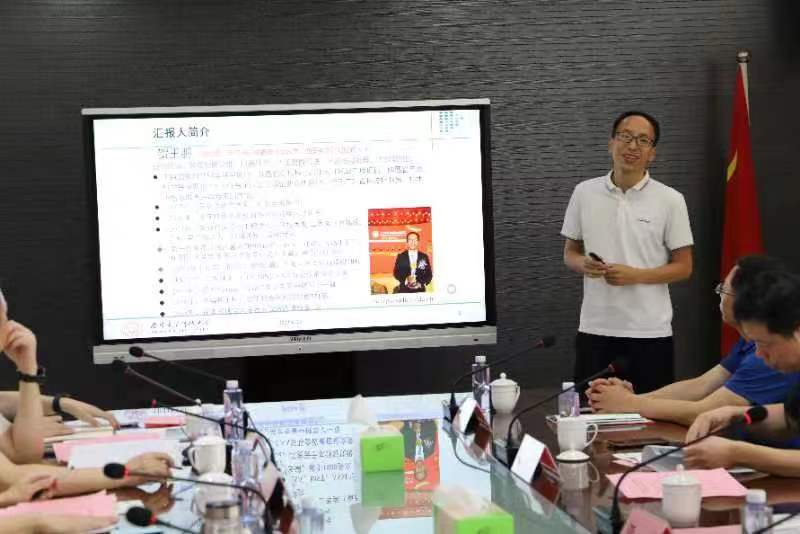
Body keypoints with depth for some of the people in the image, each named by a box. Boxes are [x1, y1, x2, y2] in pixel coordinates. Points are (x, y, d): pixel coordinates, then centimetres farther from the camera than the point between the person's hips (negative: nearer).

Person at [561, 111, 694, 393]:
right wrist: (583, 264, -11)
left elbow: (683, 267, -1)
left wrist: (636, 275, -16)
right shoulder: (584, 193, 4)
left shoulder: (670, 200, -3)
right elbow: (570, 252, 12)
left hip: (650, 332, -2)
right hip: (595, 329, 2)